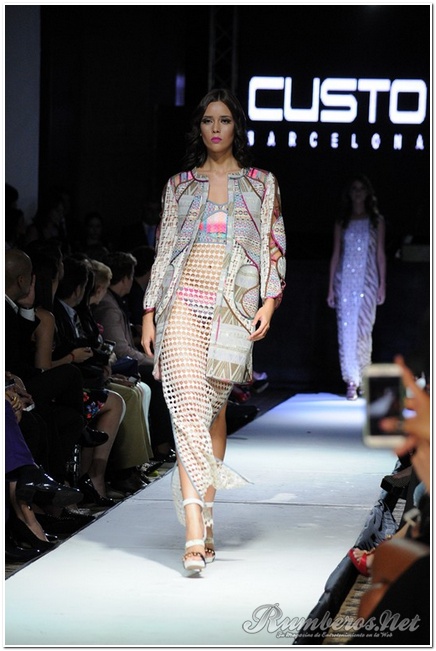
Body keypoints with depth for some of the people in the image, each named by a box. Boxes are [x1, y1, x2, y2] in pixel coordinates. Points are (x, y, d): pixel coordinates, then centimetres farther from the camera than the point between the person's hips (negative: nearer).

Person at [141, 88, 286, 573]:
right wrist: (150, 311, 8)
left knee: (211, 410, 0)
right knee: (187, 406, -14)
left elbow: (275, 247, 9)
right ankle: (195, 533, -22)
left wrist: (269, 301, -4)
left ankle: (202, 521, 11)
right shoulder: (179, 186, 16)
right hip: (184, 302, 0)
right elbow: (164, 250, 15)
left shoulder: (262, 184, 13)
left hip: (234, 306, 0)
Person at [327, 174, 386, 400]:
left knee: (363, 328, -8)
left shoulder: (376, 221, 9)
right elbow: (335, 255, 11)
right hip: (345, 280, 1)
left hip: (367, 280, -1)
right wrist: (331, 288, 6)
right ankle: (351, 382, -6)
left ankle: (364, 379, -1)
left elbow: (380, 254, 6)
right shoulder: (342, 223, 12)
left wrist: (382, 285, -1)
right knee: (346, 329, -6)